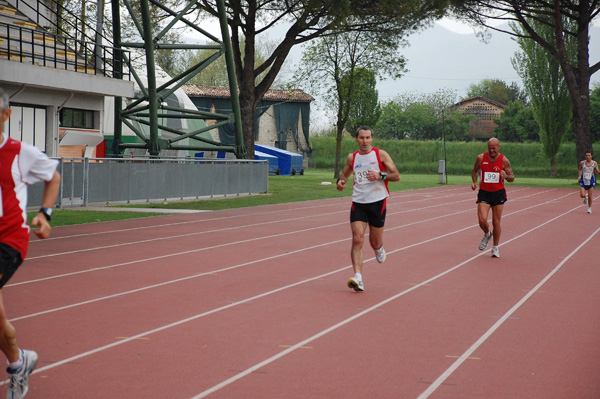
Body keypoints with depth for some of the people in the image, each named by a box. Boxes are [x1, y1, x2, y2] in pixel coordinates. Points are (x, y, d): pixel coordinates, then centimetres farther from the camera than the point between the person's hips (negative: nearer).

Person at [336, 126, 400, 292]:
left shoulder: (381, 154, -1)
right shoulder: (352, 158, 6)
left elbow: (396, 176, -1)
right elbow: (344, 174, 23)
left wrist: (380, 175, -18)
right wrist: (341, 181, -1)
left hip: (378, 202, -1)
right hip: (358, 203, 1)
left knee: (375, 242, 8)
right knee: (357, 240, -15)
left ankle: (379, 248, 47)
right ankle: (358, 278, -20)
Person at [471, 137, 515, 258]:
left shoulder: (504, 160, -5)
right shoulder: (481, 158, -3)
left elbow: (512, 178, 2)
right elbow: (474, 171, 13)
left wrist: (506, 176, -21)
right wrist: (475, 182, -5)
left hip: (498, 193, 0)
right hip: (484, 193, 0)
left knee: (496, 222, 2)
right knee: (482, 220, -14)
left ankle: (495, 248, 20)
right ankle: (487, 234, 21)